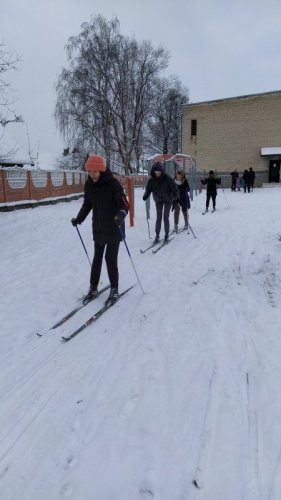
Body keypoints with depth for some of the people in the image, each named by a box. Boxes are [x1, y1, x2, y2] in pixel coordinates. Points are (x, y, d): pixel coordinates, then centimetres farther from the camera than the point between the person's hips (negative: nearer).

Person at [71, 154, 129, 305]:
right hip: (98, 229, 5)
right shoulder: (88, 184, 0)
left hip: (114, 229, -5)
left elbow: (124, 204, -19)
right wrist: (79, 219, 1)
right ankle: (93, 288, 24)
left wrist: (121, 214, -39)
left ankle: (114, 289, 13)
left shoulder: (113, 183, -17)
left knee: (111, 259, -4)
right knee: (97, 258, 12)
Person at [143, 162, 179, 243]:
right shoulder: (152, 180, -11)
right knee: (158, 218, 0)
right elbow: (148, 189, -5)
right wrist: (145, 196, -24)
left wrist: (176, 195, -37)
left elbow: (174, 188, -20)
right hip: (158, 200, 2)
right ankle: (157, 235, 7)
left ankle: (167, 235, 11)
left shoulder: (167, 178, -21)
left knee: (165, 218, -3)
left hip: (168, 199, -2)